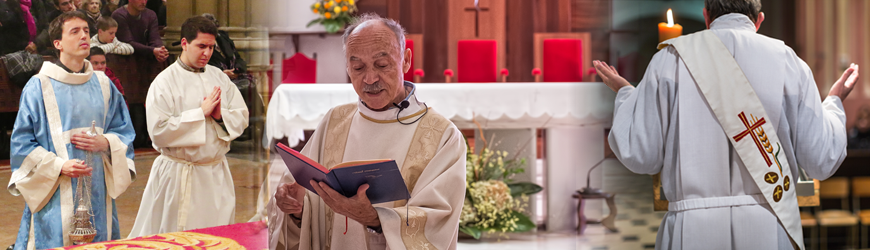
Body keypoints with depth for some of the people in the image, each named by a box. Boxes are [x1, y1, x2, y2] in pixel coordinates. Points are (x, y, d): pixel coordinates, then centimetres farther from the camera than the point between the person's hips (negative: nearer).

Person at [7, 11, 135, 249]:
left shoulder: (103, 85, 10)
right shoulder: (39, 86, -2)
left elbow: (124, 131, 13)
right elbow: (21, 141, -3)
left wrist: (104, 143, -9)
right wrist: (59, 166, -15)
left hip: (97, 193, 4)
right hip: (55, 195, -4)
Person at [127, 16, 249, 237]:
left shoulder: (219, 77, 7)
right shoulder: (165, 82, -9)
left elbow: (242, 118, 8)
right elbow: (158, 131, -18)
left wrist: (221, 115, -13)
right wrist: (201, 113, -17)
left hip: (217, 174, 5)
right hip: (180, 176, -5)